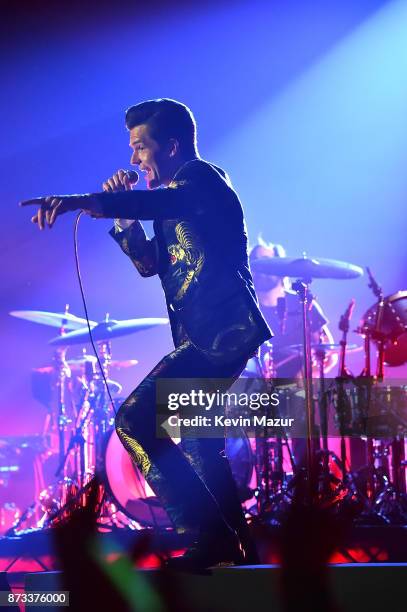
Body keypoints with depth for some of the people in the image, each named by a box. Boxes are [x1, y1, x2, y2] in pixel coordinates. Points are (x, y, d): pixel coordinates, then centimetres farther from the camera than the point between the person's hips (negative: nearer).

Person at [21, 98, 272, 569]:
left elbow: (160, 202, -33)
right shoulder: (173, 195, 21)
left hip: (220, 331, -11)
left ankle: (212, 536, -15)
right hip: (209, 335, 11)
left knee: (134, 421, -16)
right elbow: (149, 263, 23)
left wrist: (79, 202, -48)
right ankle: (236, 543, 30)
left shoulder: (202, 178, -10)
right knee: (192, 437, 23)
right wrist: (121, 212, 9)